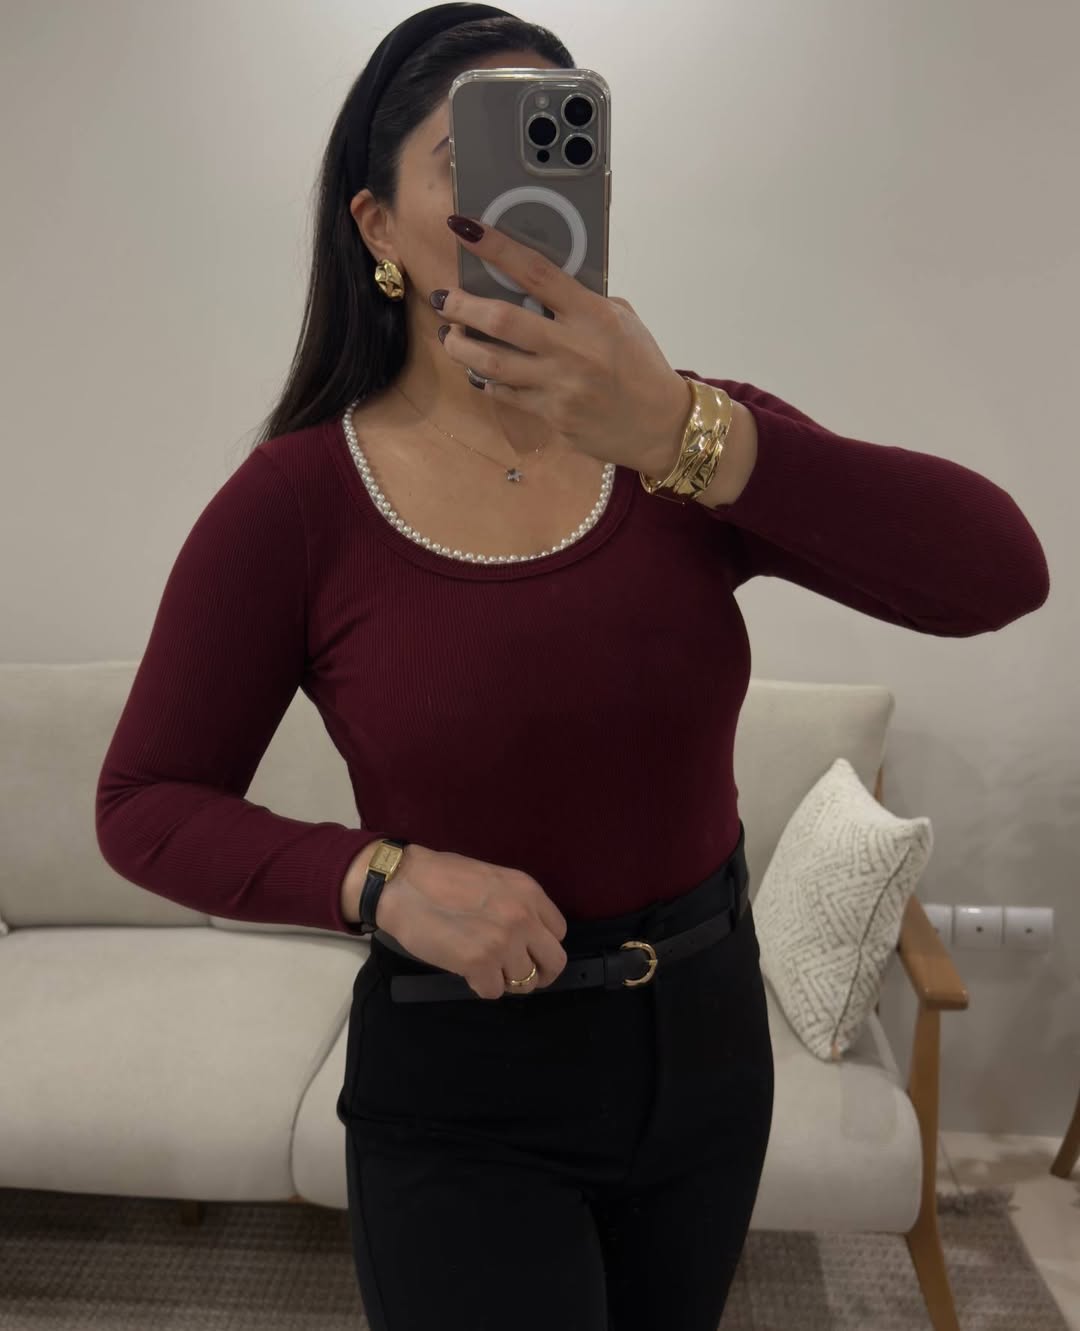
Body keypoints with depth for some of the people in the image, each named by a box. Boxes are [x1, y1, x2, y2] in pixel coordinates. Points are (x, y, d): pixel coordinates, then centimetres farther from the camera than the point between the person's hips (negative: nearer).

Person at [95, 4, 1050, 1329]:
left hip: (706, 1035, 4)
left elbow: (999, 576, -23)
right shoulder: (292, 503, -14)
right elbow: (146, 806, -7)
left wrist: (680, 433, -37)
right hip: (459, 1092, -3)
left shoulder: (699, 438, -9)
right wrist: (383, 881, -24)